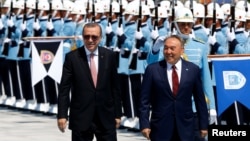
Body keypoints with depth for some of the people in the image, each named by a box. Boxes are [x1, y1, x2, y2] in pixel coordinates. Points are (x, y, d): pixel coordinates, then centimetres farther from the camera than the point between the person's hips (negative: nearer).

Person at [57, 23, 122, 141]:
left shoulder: (109, 56, 4)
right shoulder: (72, 57, -3)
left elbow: (115, 87, 8)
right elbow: (64, 89, -3)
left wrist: (117, 113, 7)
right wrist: (62, 115, -9)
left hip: (106, 117, 2)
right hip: (81, 117, -2)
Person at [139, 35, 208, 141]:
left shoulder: (193, 69, 3)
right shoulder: (152, 69, 0)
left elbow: (200, 99, 7)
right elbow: (145, 100, 0)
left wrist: (203, 125, 7)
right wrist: (144, 124, -7)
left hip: (185, 126, 1)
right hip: (160, 126, -1)